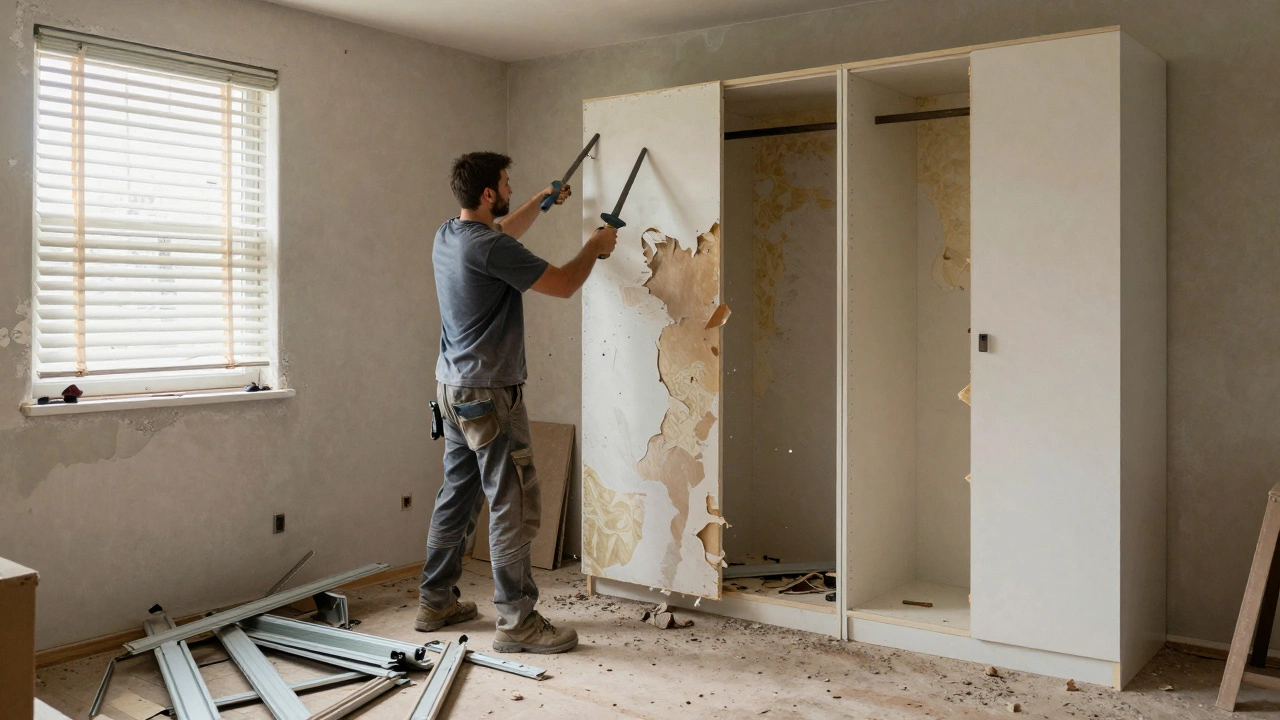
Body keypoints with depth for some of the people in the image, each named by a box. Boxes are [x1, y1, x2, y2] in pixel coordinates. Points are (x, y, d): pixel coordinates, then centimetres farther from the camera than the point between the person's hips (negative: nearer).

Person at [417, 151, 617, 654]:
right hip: (489, 394, -10)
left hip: (453, 387, 10)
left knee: (457, 498, 17)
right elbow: (563, 285, -14)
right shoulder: (490, 248, -20)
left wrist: (541, 202, 38)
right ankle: (517, 621, 1)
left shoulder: (448, 236, 9)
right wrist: (595, 247, 4)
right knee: (514, 508, -4)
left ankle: (436, 602, 26)